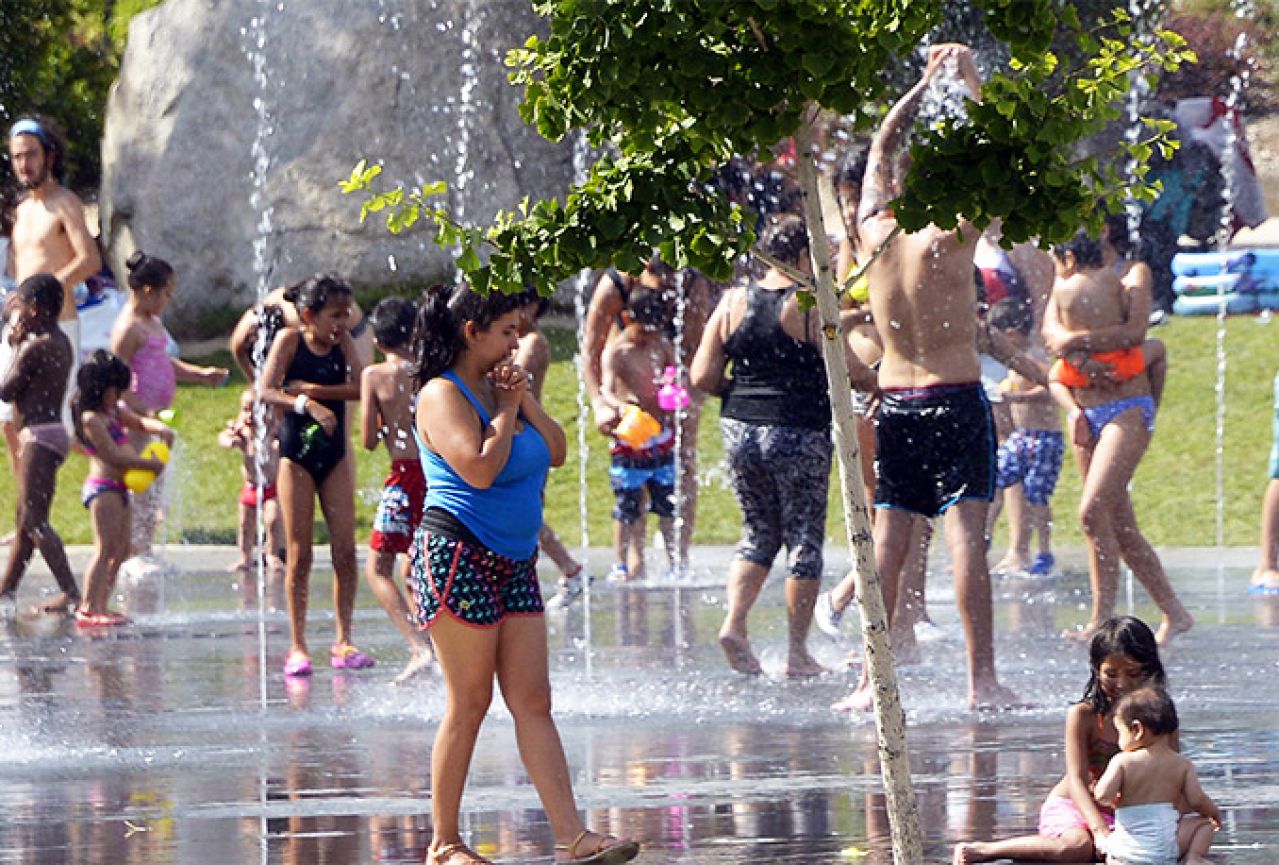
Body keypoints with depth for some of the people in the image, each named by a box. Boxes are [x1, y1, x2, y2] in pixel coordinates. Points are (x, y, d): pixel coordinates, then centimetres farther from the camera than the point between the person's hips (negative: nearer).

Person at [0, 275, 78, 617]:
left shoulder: (34, 349, -14)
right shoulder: (61, 343, 13)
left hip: (38, 436, -10)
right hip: (52, 432, 10)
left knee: (34, 519, -14)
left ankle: (71, 592, -22)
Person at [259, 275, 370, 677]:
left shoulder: (342, 342, 4)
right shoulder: (290, 339, -6)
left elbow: (359, 387, -8)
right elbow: (266, 391, -16)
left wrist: (311, 389, -17)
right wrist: (308, 405, -29)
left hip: (334, 453, 4)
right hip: (296, 452, -4)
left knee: (345, 549, -2)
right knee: (299, 553, -3)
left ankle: (343, 641, 4)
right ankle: (297, 646, 1)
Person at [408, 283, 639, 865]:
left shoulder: (501, 386, 16)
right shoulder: (443, 395, -9)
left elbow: (556, 452, 13)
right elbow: (479, 467, -22)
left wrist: (524, 401, 0)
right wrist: (508, 409, -9)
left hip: (515, 563, 8)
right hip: (459, 556, -8)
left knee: (533, 701, 1)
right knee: (470, 703, -5)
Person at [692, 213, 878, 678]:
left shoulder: (734, 302, 4)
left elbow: (703, 377, 2)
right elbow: (851, 370, -12)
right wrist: (879, 384, 8)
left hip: (740, 429, 5)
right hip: (800, 434, -5)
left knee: (758, 533, 18)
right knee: (804, 540, 4)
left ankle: (734, 620, -1)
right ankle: (797, 652, 6)